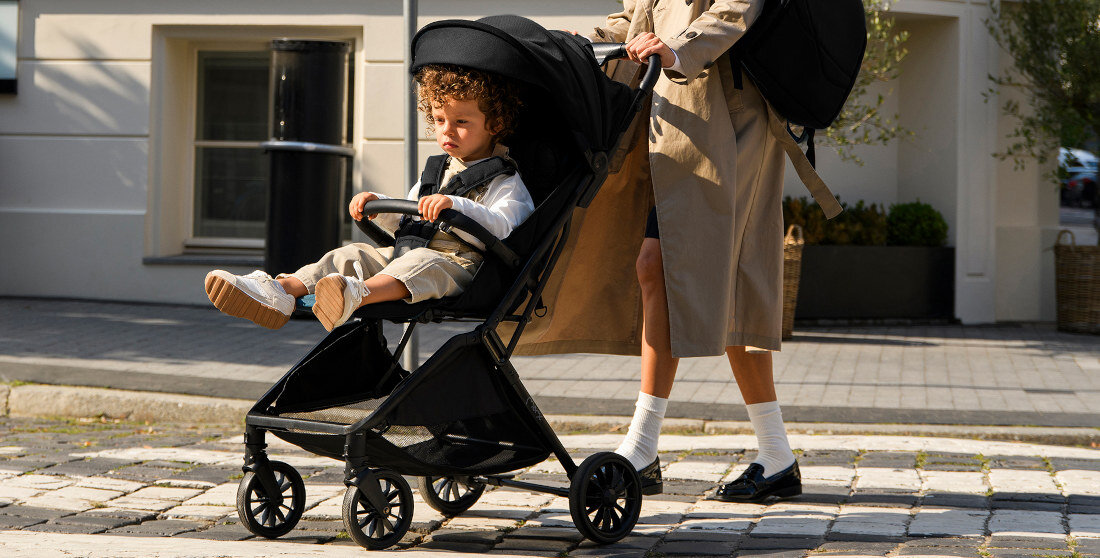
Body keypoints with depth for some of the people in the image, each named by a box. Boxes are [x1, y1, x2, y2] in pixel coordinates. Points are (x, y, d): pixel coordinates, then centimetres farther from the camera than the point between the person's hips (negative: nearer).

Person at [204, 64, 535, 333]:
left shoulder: (506, 183, 1)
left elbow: (501, 228, -20)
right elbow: (406, 219, 37)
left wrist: (456, 205, -36)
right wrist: (379, 205, 16)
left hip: (459, 265, -8)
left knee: (423, 262, -39)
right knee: (352, 255, -9)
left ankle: (359, 295, -69)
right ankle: (281, 291, -31)